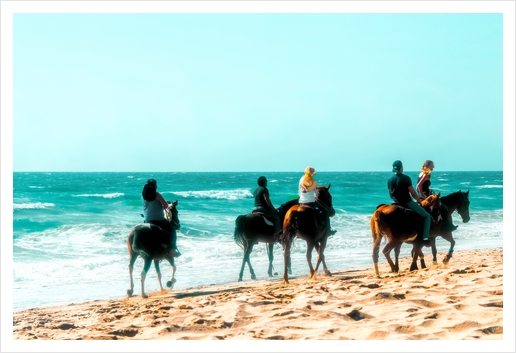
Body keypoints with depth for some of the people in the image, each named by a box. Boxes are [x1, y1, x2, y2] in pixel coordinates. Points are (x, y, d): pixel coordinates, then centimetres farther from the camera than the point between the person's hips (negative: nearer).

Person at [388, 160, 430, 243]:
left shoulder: (390, 180, 4)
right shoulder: (406, 178, -14)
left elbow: (390, 195, 11)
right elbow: (412, 192, -11)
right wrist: (419, 200, 4)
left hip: (397, 204, 7)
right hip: (408, 203, -7)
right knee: (427, 216, -1)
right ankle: (425, 238, -13)